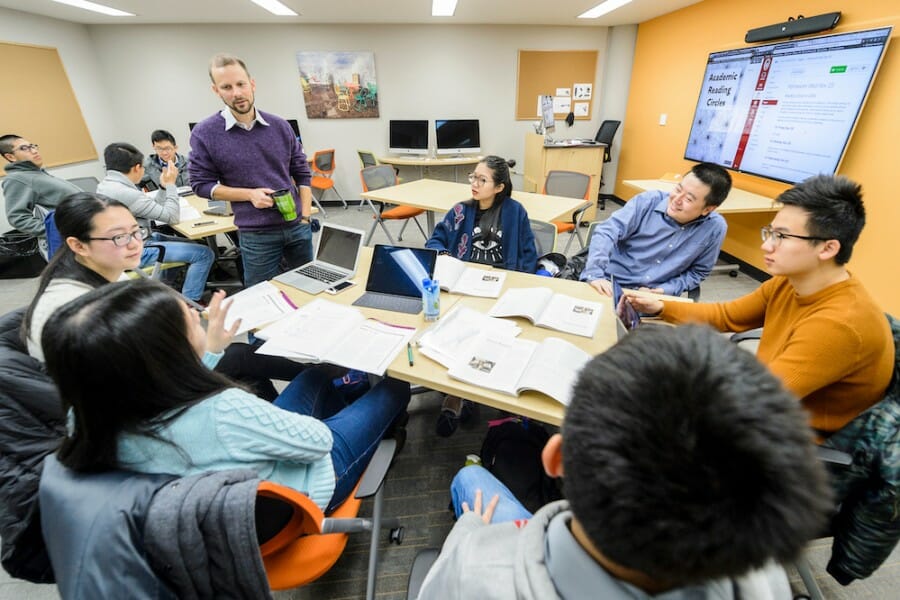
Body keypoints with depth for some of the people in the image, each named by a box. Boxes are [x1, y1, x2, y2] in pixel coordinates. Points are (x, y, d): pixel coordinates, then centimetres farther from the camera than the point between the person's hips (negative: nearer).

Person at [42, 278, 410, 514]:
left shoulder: (94, 420, -21)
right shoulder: (223, 413, -44)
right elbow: (318, 440, -25)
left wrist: (211, 351, -1)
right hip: (308, 488, -6)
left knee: (316, 374, 22)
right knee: (393, 387, 9)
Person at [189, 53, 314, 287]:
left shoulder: (280, 126, 3)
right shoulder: (204, 134, -5)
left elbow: (302, 173, 7)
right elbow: (201, 184, -1)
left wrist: (305, 217, -2)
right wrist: (250, 194, -15)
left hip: (297, 226, 3)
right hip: (256, 234, -2)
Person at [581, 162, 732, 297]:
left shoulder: (715, 228, -3)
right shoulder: (648, 201, -9)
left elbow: (698, 271, 8)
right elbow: (607, 232, -16)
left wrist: (664, 291, -9)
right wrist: (594, 274, -29)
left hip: (653, 297, 3)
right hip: (609, 283, -2)